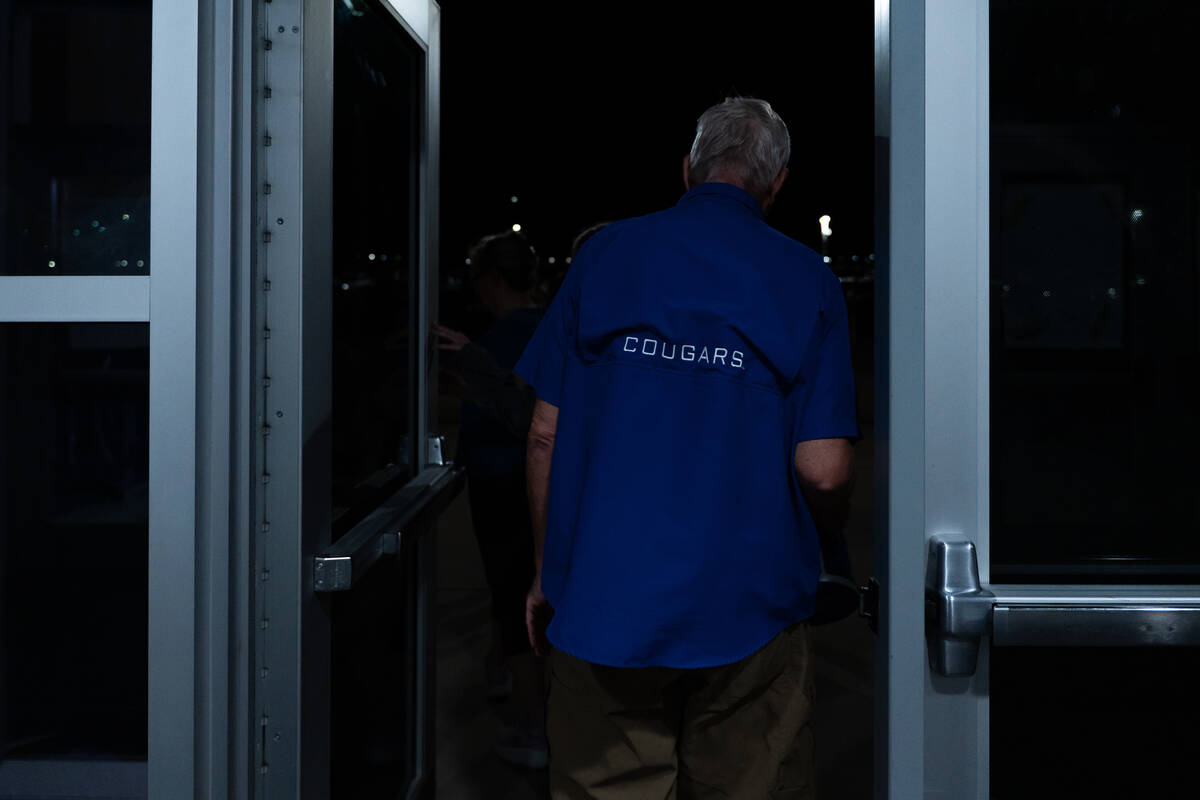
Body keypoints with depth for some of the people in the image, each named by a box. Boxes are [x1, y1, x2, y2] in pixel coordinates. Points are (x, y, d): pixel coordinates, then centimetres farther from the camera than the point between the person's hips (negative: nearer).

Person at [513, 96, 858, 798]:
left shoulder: (605, 254, 3)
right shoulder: (806, 280, -1)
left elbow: (546, 434, 3)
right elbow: (824, 471, -8)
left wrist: (548, 572, 13)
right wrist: (826, 542, 14)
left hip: (603, 603, 2)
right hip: (749, 610, -1)